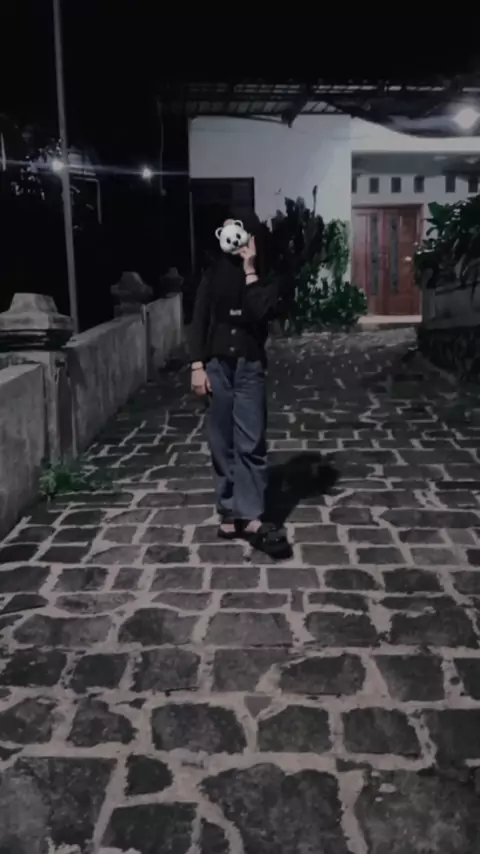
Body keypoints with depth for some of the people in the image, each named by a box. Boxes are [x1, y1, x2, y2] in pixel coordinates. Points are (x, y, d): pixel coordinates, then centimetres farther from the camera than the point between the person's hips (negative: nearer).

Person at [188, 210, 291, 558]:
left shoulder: (268, 279, 3)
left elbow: (262, 312, -16)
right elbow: (199, 319, 2)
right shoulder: (215, 274, 5)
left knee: (251, 443, -5)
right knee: (222, 443, 5)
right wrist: (197, 365, -6)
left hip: (250, 366, -1)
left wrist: (250, 270, -13)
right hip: (217, 365, 1)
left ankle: (250, 517, -3)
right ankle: (230, 512, 14)